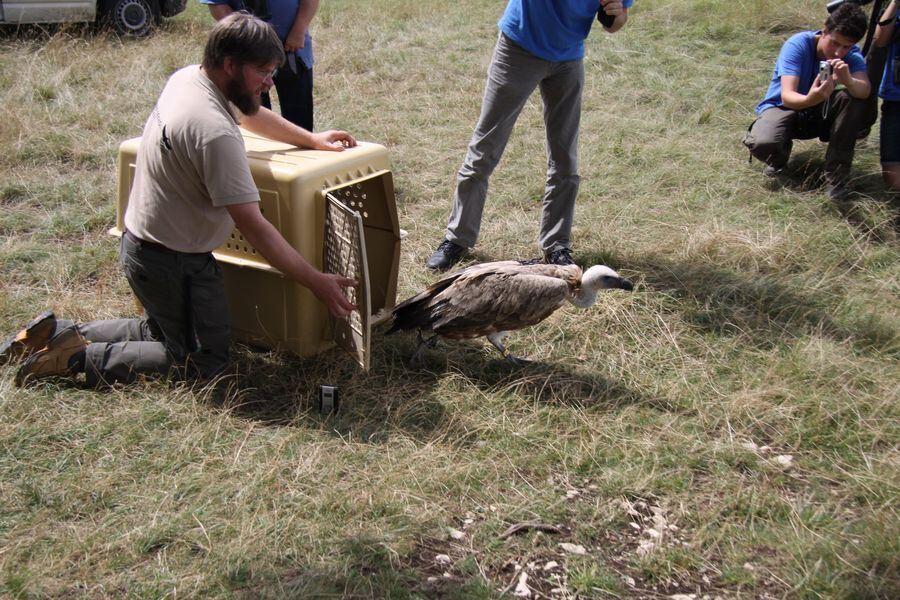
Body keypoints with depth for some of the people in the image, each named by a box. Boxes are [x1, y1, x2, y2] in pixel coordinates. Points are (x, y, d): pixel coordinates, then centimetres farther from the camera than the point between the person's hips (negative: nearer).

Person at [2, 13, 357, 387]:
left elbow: (250, 113, 20)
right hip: (173, 263, -10)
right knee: (205, 363, 4)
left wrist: (312, 139, 20)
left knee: (163, 331, 29)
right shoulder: (215, 133, -31)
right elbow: (253, 227, -30)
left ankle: (62, 334, 19)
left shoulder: (187, 77, -1)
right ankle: (80, 359, 0)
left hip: (140, 242, 10)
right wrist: (317, 283, -24)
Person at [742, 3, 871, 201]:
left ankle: (835, 175, -19)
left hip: (819, 113, 3)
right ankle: (779, 158, 3)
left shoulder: (851, 55, -14)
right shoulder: (798, 45, -25)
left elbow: (865, 90, -32)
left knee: (854, 98, -28)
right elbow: (787, 96, -36)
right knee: (762, 143, -37)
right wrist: (809, 99, -59)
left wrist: (848, 80, -55)